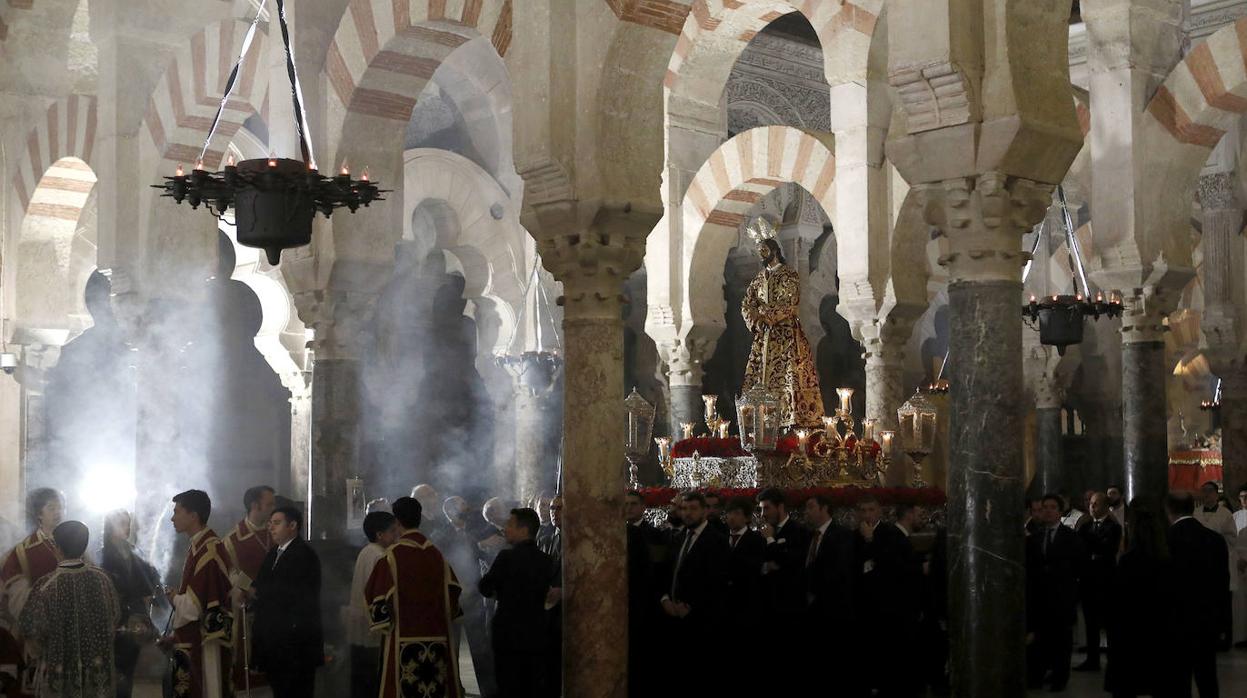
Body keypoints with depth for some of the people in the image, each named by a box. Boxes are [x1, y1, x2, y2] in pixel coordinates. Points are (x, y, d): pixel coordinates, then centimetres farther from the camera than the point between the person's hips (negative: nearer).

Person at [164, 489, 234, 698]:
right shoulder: (199, 546, 10)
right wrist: (177, 635, 14)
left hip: (205, 645, -10)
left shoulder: (209, 551, -21)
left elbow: (194, 605, -23)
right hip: (193, 640, 10)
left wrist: (174, 598, -4)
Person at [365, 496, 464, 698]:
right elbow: (453, 591, 8)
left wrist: (383, 627, 8)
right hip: (437, 638, 4)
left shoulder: (392, 556, -8)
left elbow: (376, 596, -7)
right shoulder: (436, 554, 4)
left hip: (403, 639, -4)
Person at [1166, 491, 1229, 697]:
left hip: (1177, 622, -5)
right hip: (1210, 621, 5)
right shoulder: (1216, 539, 1)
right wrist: (1215, 614, 17)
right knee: (1208, 680, 14)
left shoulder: (1165, 540, -14)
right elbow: (1223, 582, 5)